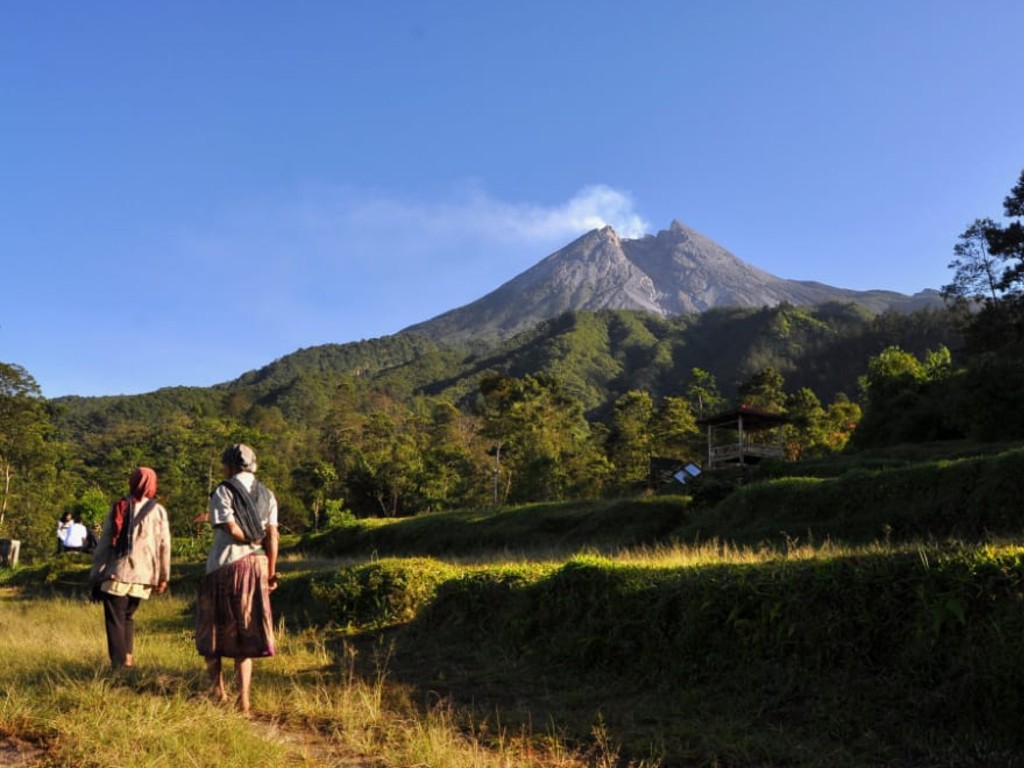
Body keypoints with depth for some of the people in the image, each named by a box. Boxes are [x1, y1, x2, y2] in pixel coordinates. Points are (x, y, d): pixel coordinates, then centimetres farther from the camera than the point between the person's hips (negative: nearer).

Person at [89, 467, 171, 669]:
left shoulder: (118, 507, 4)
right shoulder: (158, 510, 4)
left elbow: (104, 542, 2)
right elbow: (164, 545, 1)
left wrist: (96, 575, 7)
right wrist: (163, 577, 8)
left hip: (117, 573, -2)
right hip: (143, 576, 2)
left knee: (114, 621, 3)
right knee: (127, 616, 21)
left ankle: (119, 666, -4)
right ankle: (128, 658, 12)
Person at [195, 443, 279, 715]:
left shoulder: (223, 491, -5)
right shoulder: (267, 495, 9)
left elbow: (231, 529, -16)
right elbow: (272, 536, 2)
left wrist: (253, 540, 1)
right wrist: (271, 573, 3)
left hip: (225, 565, -4)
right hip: (256, 566, 4)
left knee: (213, 628, 14)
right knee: (245, 632, 8)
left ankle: (217, 687, 16)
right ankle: (243, 698, 3)